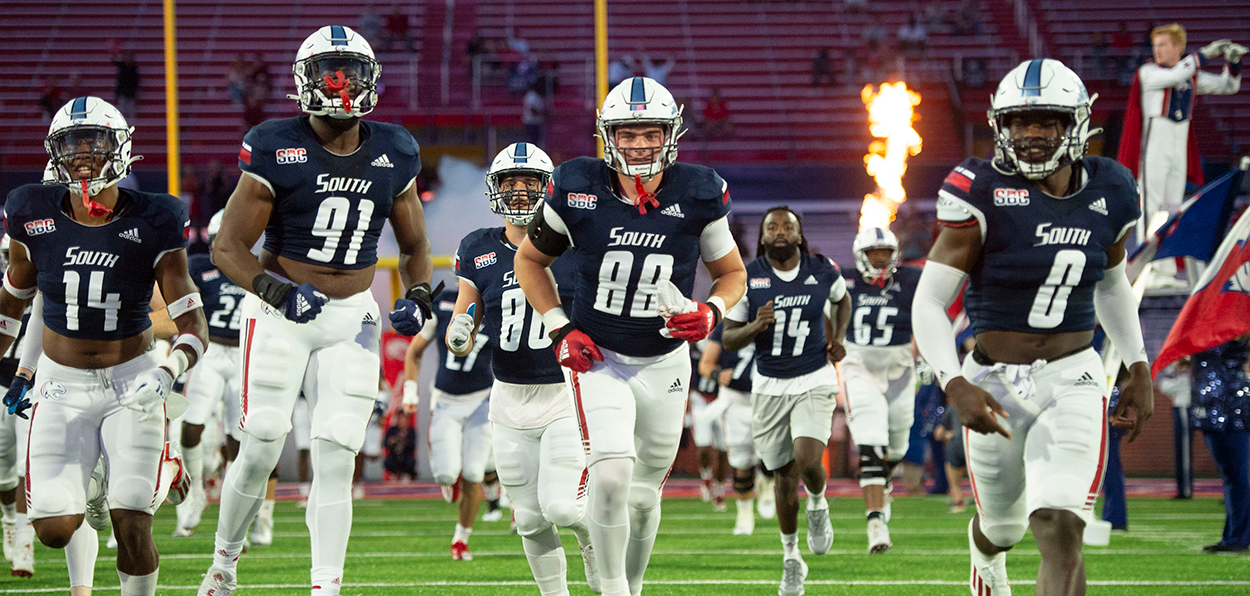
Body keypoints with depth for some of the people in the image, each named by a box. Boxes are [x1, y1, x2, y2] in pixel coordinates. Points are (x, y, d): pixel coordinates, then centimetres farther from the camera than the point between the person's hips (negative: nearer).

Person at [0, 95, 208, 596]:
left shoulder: (151, 226, -12)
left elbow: (193, 325, -12)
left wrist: (166, 373, -31)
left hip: (131, 384, -2)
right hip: (63, 385, 2)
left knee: (132, 533, -13)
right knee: (54, 529, -8)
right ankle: (86, 503, 29)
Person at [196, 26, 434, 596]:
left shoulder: (394, 154, 4)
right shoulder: (276, 150, -10)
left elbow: (414, 246, 16)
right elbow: (228, 248, -8)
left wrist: (417, 296, -4)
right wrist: (280, 293, -24)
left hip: (353, 317, 3)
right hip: (280, 313, -3)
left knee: (336, 458, -6)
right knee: (260, 451, -4)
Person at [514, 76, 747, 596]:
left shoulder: (698, 197, -8)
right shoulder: (578, 191, -11)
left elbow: (732, 273, 7)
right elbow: (530, 260, 6)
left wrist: (710, 314, -14)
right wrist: (560, 329, -5)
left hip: (664, 363, 2)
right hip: (597, 358, -2)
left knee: (644, 494, 11)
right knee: (611, 475, -22)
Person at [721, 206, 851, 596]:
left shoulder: (822, 271, -3)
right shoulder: (748, 278, -6)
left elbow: (842, 299, 21)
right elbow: (728, 339, -1)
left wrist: (838, 337, 5)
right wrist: (755, 326, -21)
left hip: (815, 383, -1)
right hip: (770, 387, 1)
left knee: (807, 460, -21)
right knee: (784, 476, 6)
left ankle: (818, 504, 14)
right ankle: (791, 557, 24)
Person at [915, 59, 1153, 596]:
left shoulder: (1108, 193, -1)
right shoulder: (984, 193, -14)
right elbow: (928, 302, -14)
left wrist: (1138, 368, 15)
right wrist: (955, 385, -28)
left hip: (1073, 380, 1)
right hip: (994, 385, -1)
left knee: (1059, 532, -19)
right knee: (1006, 525, 20)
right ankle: (985, 551, 60)